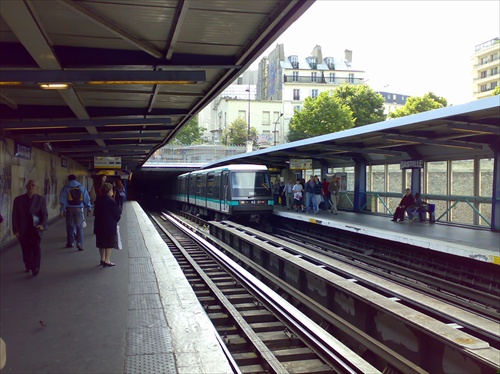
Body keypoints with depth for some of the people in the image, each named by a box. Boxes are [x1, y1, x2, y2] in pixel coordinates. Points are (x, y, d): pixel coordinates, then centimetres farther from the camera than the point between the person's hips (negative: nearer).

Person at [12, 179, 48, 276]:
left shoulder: (41, 199, 4)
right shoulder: (18, 199, 6)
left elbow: (45, 214, 0)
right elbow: (15, 216, 6)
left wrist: (43, 225, -18)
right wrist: (16, 230, -2)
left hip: (36, 228, -1)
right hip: (23, 230, 2)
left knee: (36, 246, -17)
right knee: (26, 250, 8)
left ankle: (35, 267, -12)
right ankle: (28, 266, 27)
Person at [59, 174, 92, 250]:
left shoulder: (65, 188, 2)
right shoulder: (81, 188, 6)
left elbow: (62, 200, -2)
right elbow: (86, 198, 6)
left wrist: (62, 210, -1)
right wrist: (89, 207, 15)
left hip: (69, 209, 0)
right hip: (79, 209, 0)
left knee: (70, 226, 13)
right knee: (79, 227, 2)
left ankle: (70, 243, 22)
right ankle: (80, 244, -8)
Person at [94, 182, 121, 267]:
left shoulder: (98, 200, 5)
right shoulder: (111, 201, -16)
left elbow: (95, 213, 11)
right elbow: (117, 214, -12)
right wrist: (118, 218, 8)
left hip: (99, 225, 7)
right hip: (110, 226, -7)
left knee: (101, 243, 15)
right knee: (109, 244, 2)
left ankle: (102, 259, 25)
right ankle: (107, 261, 3)